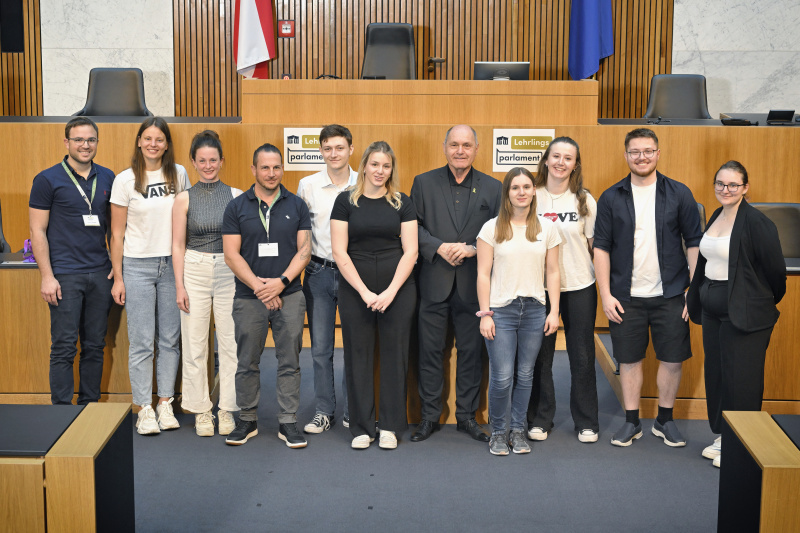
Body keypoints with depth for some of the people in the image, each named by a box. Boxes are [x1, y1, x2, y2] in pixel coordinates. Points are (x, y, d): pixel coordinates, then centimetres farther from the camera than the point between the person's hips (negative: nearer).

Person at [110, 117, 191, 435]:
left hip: (172, 265, 3)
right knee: (141, 341, -3)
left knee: (170, 339, 6)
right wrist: (118, 278, -3)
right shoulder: (125, 180, -2)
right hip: (138, 266, -2)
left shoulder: (179, 174, 5)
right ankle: (145, 409, 5)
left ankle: (165, 405, 16)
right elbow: (117, 233, 0)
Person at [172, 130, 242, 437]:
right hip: (195, 271, 0)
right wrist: (179, 285, -3)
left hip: (230, 271, 0)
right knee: (195, 343, 2)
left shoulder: (236, 196, 4)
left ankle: (227, 409, 13)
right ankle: (201, 410, 14)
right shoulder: (184, 199, 3)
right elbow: (178, 245, 3)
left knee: (231, 342, 1)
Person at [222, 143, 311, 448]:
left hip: (289, 296, 0)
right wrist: (258, 286, -11)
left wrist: (281, 281, -12)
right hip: (248, 297, 0)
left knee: (289, 362, 3)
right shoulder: (237, 207, 4)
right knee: (247, 363, 6)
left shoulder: (296, 206, 7)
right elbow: (231, 254, -2)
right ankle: (247, 420, 19)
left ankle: (288, 423, 11)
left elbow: (304, 250, 2)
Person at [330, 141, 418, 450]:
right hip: (355, 290, 0)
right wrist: (364, 292, -9)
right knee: (358, 355, 3)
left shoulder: (402, 204, 6)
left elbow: (410, 251, 1)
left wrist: (390, 292, -9)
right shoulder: (346, 201, 3)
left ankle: (390, 426, 15)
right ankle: (362, 427, 14)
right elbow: (340, 253, -2)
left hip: (397, 289, 1)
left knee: (395, 354, 3)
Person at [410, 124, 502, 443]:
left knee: (471, 351, 7)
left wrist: (473, 249, -13)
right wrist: (439, 247, -14)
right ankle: (429, 416, 17)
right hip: (434, 282, 0)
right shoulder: (424, 183, 5)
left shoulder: (492, 188, 6)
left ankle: (467, 415, 21)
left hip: (473, 284, 1)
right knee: (430, 350, 5)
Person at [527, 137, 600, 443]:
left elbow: (595, 245, 7)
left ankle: (586, 422, 19)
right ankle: (540, 419, 21)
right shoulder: (531, 198, 1)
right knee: (539, 356, 7)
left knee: (582, 357, 5)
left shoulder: (585, 200, 2)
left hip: (579, 287, 0)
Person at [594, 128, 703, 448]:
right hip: (626, 297, 0)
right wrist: (605, 295, -3)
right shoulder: (611, 198, 3)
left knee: (672, 359, 5)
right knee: (629, 360, 7)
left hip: (670, 295, 0)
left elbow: (694, 243, 2)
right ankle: (632, 422, 21)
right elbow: (601, 248, 3)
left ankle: (665, 421, 23)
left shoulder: (679, 194, 2)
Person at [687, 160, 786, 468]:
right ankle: (722, 437, 28)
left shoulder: (756, 222, -15)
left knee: (740, 380, 1)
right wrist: (697, 299, 18)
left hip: (744, 315, -8)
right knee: (715, 374, 14)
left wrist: (764, 304, 3)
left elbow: (775, 269, -10)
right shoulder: (716, 218, 9)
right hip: (713, 311, 8)